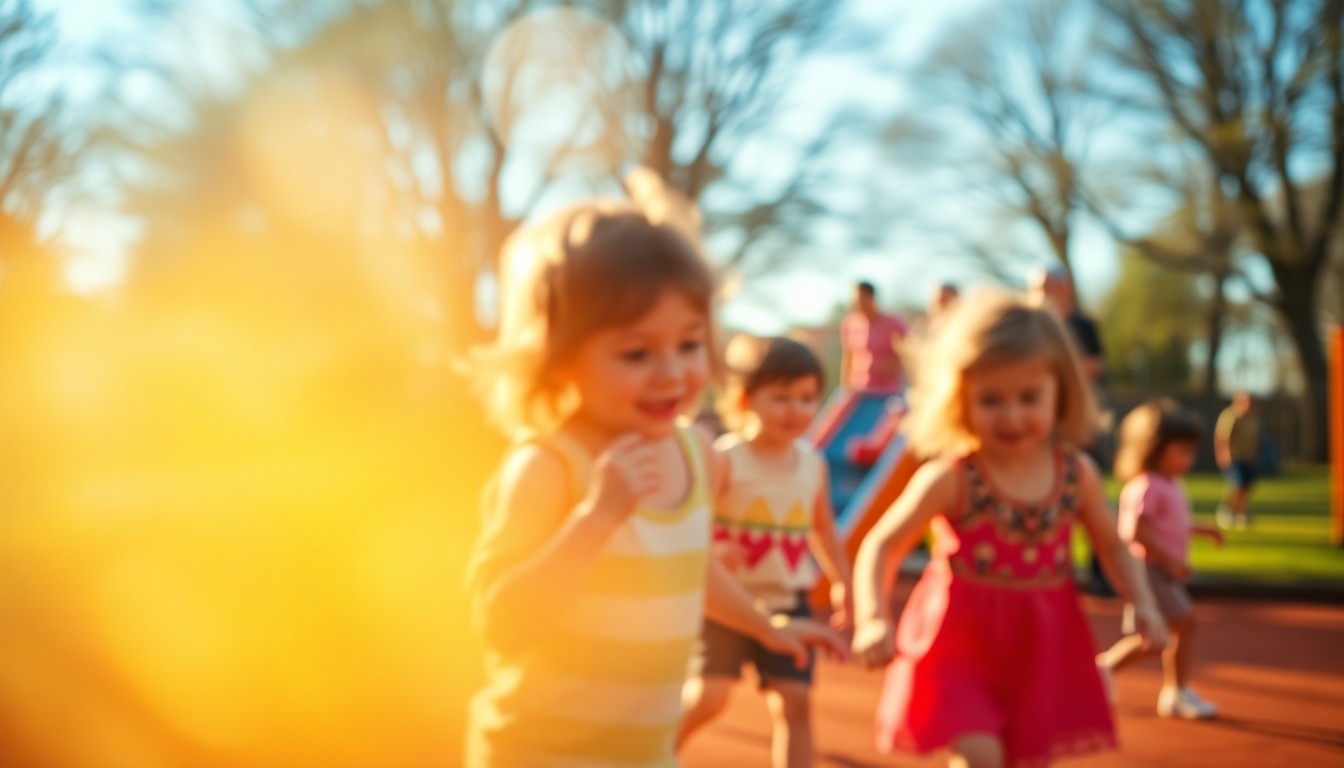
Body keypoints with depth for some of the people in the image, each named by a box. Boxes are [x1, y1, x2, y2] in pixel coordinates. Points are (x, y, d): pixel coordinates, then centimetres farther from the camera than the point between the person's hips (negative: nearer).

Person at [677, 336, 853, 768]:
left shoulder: (813, 464, 5)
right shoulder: (724, 460, -11)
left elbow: (823, 527, 19)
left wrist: (842, 583, 19)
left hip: (787, 603, 4)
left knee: (795, 700, -1)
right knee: (708, 693, -10)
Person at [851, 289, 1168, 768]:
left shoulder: (1077, 473, -2)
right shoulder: (951, 478, -14)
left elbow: (1111, 545, 14)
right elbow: (881, 547, -11)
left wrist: (1142, 603, -2)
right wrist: (873, 621, -26)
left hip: (1043, 646, 4)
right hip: (962, 640, -4)